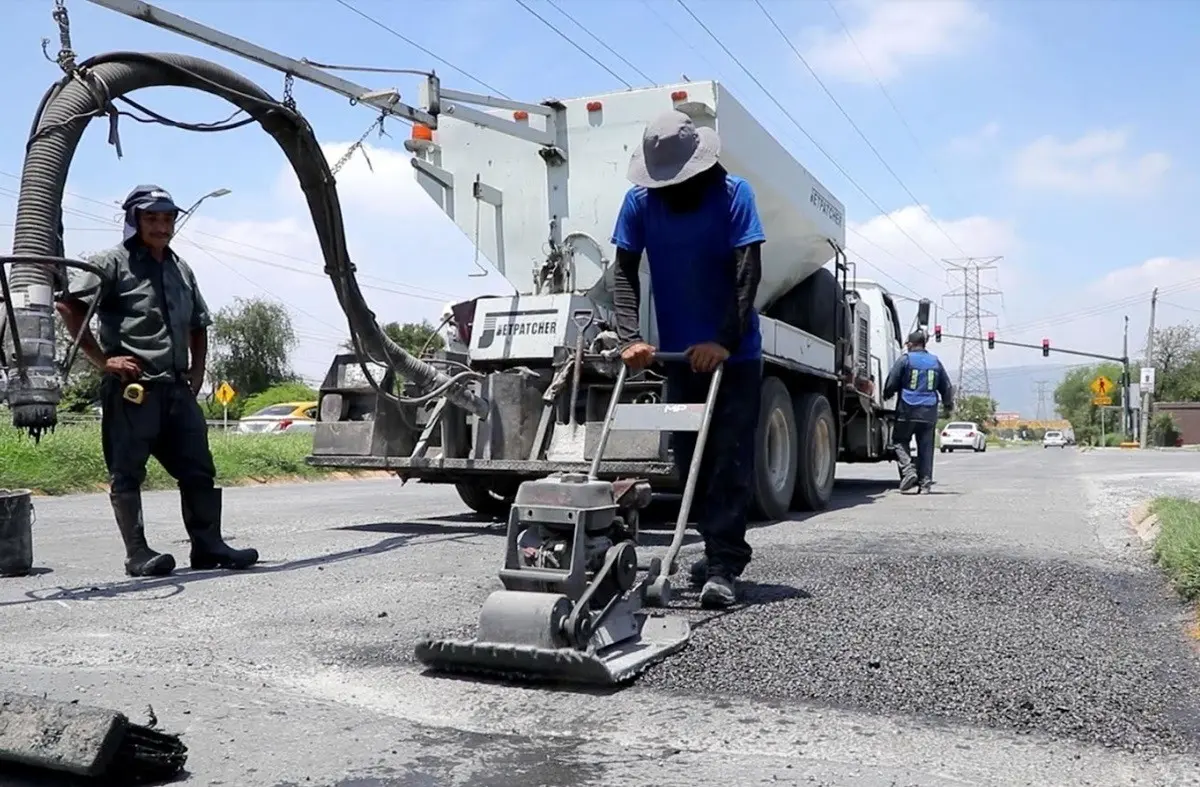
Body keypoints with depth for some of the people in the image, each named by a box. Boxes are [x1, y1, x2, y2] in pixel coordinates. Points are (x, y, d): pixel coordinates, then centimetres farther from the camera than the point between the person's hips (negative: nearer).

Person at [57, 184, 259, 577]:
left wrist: (196, 374, 15)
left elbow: (198, 326, 28)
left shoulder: (181, 269, 18)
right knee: (127, 473, 0)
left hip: (177, 389, 6)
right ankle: (138, 553, 5)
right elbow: (69, 306, -9)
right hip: (130, 388, -6)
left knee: (198, 470, 3)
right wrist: (102, 359, -11)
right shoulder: (113, 263, 0)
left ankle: (208, 545, 9)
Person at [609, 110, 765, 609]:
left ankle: (722, 567, -5)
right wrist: (630, 338, -18)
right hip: (680, 353, 4)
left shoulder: (733, 194, -12)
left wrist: (723, 342, -26)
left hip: (734, 353, -4)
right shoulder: (640, 201, -3)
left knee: (730, 459, -7)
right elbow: (624, 273, -4)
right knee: (689, 459, 9)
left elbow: (747, 272, -18)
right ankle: (721, 551, 24)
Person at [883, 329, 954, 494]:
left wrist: (886, 396, 18)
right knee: (926, 448, 7)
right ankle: (925, 482, 6)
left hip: (907, 410, -4)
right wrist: (948, 405, 35)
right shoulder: (935, 362, 11)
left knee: (899, 441, 9)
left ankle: (908, 471, -11)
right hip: (929, 412, 4)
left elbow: (891, 384, -3)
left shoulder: (905, 359, -3)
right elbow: (946, 387, 18)